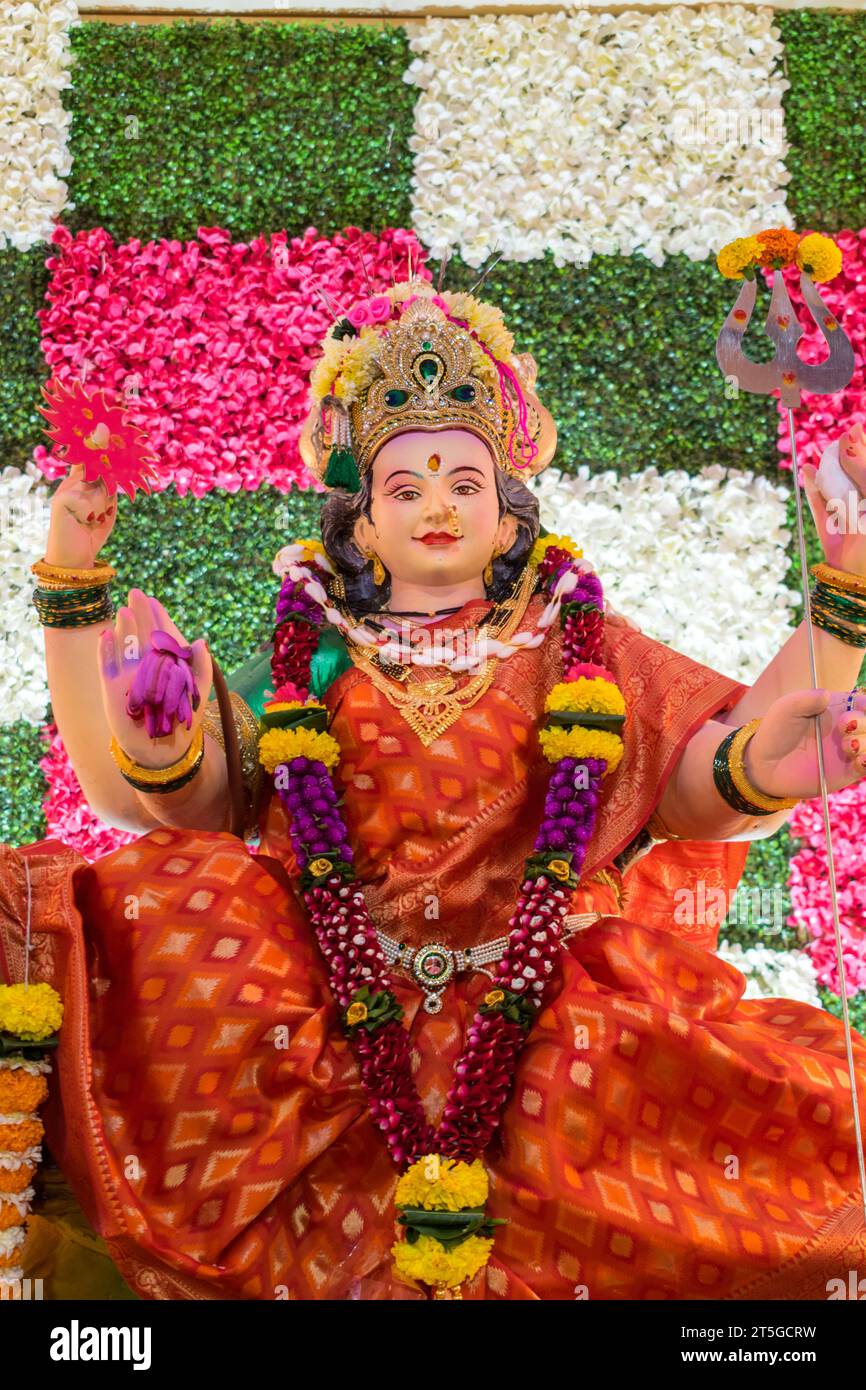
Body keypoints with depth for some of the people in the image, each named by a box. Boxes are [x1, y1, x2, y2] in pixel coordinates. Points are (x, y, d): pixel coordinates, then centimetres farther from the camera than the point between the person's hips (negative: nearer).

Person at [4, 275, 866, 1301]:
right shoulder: (310, 661, 13)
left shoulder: (577, 646, 14)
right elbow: (138, 790, 4)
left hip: (540, 1000, 1)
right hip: (333, 1006, 0)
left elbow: (709, 773, 4)